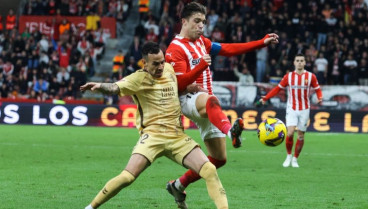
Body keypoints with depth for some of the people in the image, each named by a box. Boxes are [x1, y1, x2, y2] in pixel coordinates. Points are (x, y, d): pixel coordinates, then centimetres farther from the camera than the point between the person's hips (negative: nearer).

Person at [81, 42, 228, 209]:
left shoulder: (169, 69, 11)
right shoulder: (140, 78, -7)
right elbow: (115, 88, -25)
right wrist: (100, 86, -45)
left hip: (178, 136, 5)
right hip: (153, 135, -5)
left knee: (209, 170, -7)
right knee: (127, 176, -19)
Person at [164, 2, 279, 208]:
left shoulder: (202, 42, 15)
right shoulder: (175, 49, -9)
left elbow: (229, 49, 14)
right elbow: (180, 84, -18)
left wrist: (262, 43, 8)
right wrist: (201, 66, -32)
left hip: (205, 107, 9)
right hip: (187, 100, -9)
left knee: (219, 158, 6)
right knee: (211, 100, -45)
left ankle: (179, 185, 22)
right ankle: (230, 131, -78)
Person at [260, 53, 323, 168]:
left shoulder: (311, 76, -1)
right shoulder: (288, 76, 1)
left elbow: (317, 89, 6)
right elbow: (278, 88, 6)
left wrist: (319, 98, -15)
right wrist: (266, 97, -4)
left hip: (304, 109, 1)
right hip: (292, 109, -1)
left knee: (301, 136, 4)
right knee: (290, 133, -15)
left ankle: (295, 159, 19)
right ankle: (289, 156, 6)